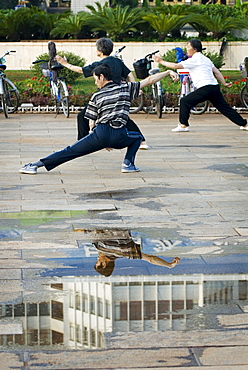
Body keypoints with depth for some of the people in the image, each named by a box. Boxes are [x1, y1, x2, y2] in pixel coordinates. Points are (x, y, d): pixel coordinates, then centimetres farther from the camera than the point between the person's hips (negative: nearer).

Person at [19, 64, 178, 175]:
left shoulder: (97, 96, 11)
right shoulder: (125, 88, 12)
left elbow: (93, 120, 11)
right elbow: (149, 80, 11)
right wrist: (168, 72, 19)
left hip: (101, 133, 0)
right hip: (120, 136, 0)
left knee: (71, 151, 4)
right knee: (137, 137, 33)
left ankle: (36, 165, -2)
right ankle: (128, 163, 12)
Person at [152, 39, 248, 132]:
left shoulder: (194, 60, -6)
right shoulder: (205, 59, 21)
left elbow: (175, 66, -8)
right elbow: (216, 71, 21)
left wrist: (161, 61, 1)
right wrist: (224, 83, 22)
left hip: (206, 89, -9)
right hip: (215, 88, 9)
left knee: (185, 101, -2)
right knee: (224, 107, 16)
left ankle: (183, 125, -3)